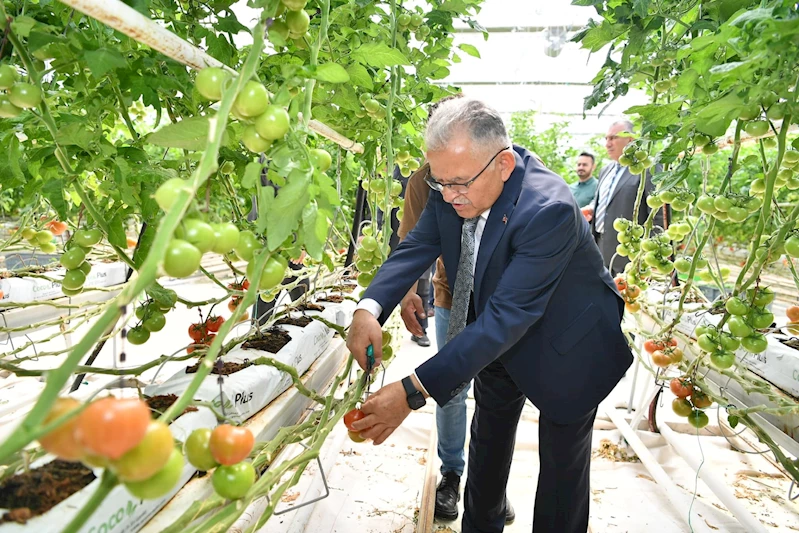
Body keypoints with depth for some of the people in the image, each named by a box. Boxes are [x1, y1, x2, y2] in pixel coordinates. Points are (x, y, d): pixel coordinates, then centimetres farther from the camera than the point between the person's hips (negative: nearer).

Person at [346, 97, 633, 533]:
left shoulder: (549, 210, -38)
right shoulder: (452, 189, -18)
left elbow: (508, 316, -41)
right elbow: (417, 246, -15)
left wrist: (413, 392, -45)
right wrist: (370, 308, -35)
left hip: (565, 351, -6)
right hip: (498, 341, 7)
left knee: (563, 464, 14)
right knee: (488, 444, 25)